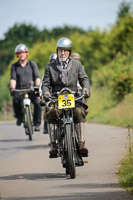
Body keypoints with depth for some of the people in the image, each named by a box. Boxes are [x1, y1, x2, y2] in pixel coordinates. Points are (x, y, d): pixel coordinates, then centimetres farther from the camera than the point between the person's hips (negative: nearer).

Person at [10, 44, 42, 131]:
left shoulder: (32, 64, 8)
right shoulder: (14, 66, 10)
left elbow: (37, 77, 0)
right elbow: (13, 79, -2)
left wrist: (37, 86, -19)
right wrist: (12, 88, -21)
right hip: (19, 89, 0)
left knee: (37, 102, -28)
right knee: (16, 99, -33)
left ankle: (37, 124, -18)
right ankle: (19, 116, -6)